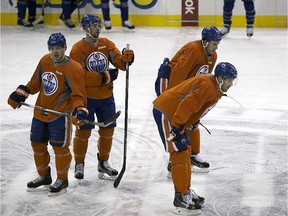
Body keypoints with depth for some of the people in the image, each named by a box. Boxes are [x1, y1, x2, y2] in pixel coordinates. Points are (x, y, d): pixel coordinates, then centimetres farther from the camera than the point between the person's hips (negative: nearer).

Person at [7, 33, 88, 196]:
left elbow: (78, 95, -18)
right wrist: (20, 94, 6)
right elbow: (35, 83, 15)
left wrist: (80, 111, -33)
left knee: (60, 147, -1)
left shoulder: (73, 69, -17)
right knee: (38, 144, 14)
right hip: (40, 112, 7)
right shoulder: (45, 61, 3)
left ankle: (62, 180, 19)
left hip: (60, 114, -7)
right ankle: (44, 176, 34)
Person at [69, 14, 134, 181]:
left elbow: (119, 62, -7)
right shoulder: (78, 49, -12)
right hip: (86, 97, -5)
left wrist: (126, 58, -31)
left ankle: (103, 162, 29)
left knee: (108, 130, 11)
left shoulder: (107, 44, 3)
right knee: (83, 131, 0)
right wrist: (104, 76, -22)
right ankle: (79, 164, 18)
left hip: (106, 97, 5)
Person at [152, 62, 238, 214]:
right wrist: (177, 126, -28)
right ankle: (181, 198, -6)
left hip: (176, 116, 11)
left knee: (185, 152, 16)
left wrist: (193, 123, 21)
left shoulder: (215, 88, 12)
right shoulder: (208, 86, -22)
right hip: (165, 112, -11)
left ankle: (186, 190, 27)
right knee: (180, 153, -10)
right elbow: (188, 104, -29)